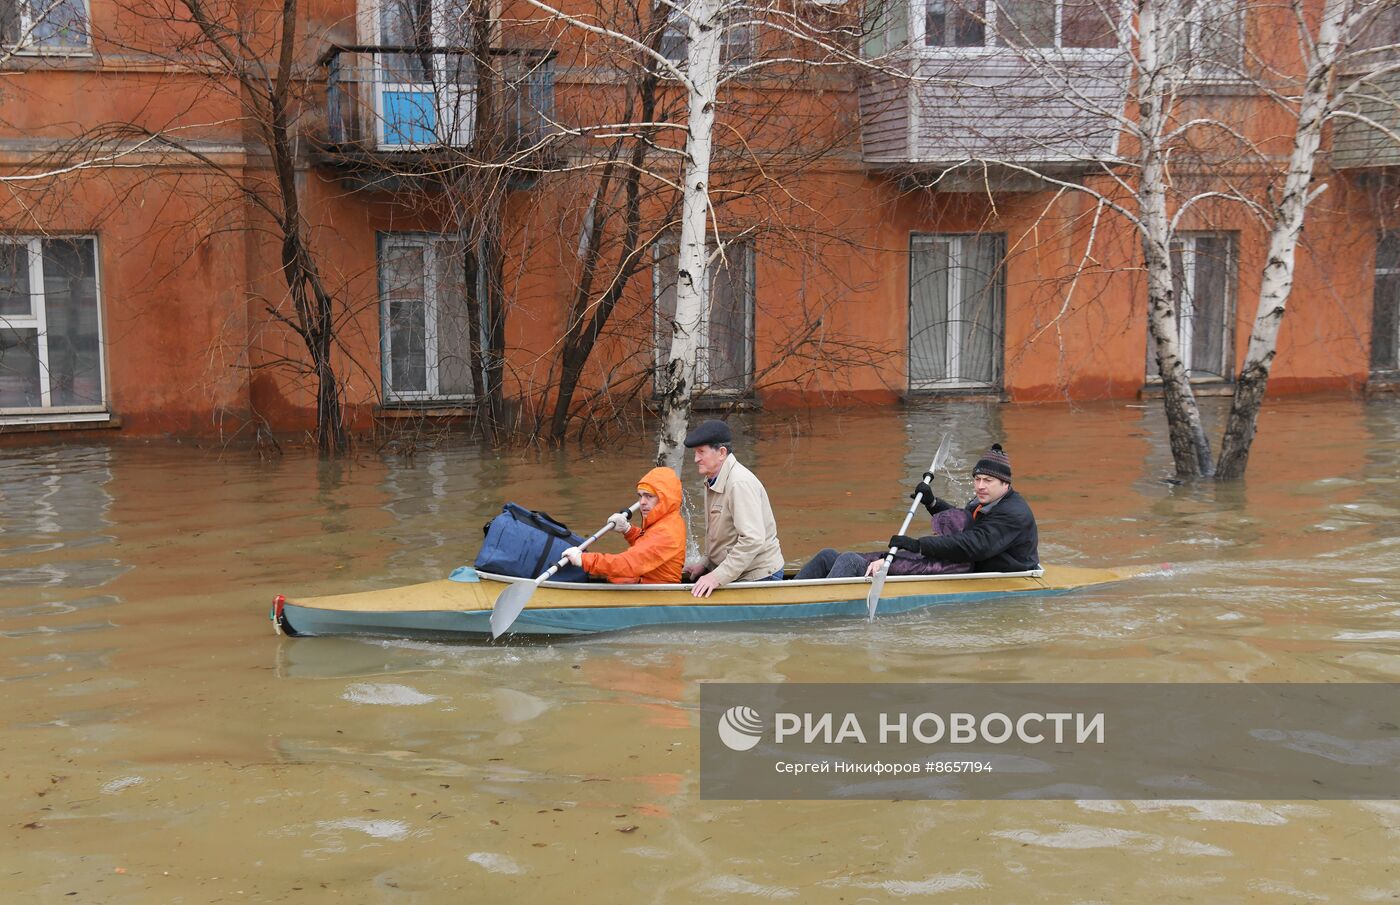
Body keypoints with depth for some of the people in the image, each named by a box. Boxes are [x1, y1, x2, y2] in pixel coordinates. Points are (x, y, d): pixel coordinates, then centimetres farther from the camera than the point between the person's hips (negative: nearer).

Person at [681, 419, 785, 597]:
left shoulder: (740, 484, -23)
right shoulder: (713, 481, 10)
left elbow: (753, 540, -31)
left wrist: (718, 576, -30)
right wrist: (705, 564, 10)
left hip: (759, 577, -9)